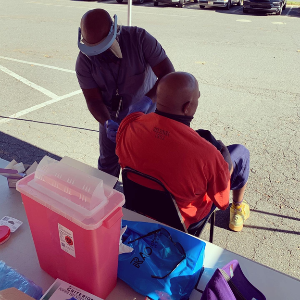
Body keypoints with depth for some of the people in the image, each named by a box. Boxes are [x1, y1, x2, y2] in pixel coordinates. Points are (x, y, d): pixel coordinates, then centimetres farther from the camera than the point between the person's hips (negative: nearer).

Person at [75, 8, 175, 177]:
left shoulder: (139, 38, -25)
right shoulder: (85, 60, -18)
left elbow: (168, 74, -26)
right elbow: (93, 99, -16)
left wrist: (147, 99, -43)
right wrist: (107, 123, -36)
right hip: (112, 117, 2)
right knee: (107, 164, 16)